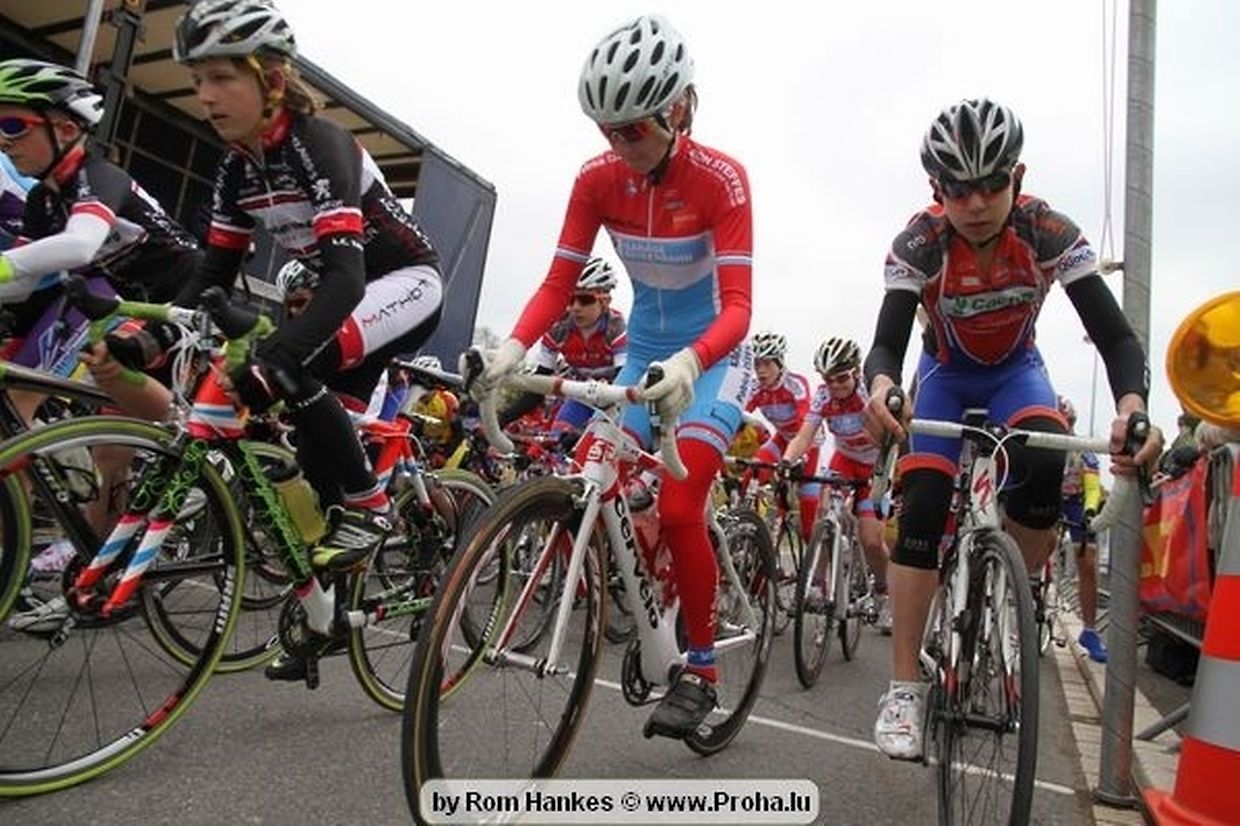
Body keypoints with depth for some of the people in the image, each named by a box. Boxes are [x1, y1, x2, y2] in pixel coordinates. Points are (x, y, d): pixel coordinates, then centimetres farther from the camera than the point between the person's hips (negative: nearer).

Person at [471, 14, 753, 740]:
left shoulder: (721, 178, -19)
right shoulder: (598, 180, -8)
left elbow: (737, 306, -26)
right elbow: (560, 283, -9)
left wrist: (690, 361, -46)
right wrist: (514, 347, -28)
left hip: (710, 360, -4)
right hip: (644, 354, 5)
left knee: (678, 507, -20)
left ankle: (702, 667, 3)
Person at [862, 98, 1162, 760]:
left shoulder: (1049, 232, -24)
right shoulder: (918, 244, -26)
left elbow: (1115, 335, -26)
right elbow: (886, 342, -33)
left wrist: (1131, 405, -46)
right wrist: (879, 387, -57)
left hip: (1016, 370, 1)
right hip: (947, 375, 0)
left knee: (1043, 464, -33)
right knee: (921, 508, -19)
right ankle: (904, 685, -11)